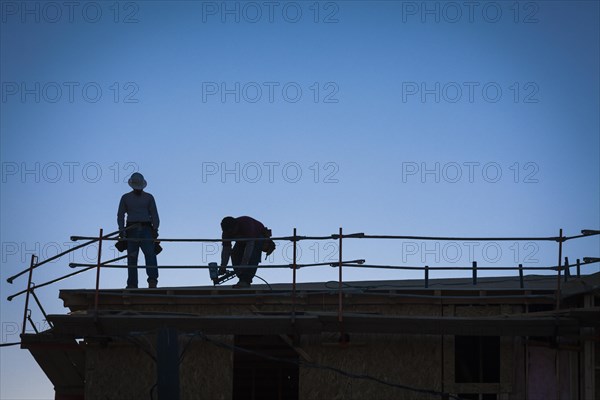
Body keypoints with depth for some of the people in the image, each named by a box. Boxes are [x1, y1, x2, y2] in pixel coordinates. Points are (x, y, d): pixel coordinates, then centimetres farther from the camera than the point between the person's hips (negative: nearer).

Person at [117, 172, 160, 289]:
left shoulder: (149, 197, 15)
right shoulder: (126, 198, 14)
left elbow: (154, 214, 9)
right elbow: (120, 215, 9)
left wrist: (155, 229, -6)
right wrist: (121, 230, -5)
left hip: (146, 229, -1)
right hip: (132, 230, 1)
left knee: (150, 253, -19)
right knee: (132, 257, -4)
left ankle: (153, 281, -30)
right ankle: (132, 285, -5)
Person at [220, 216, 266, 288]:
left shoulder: (246, 224, -41)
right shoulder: (227, 232, -22)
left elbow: (250, 245, -44)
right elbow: (226, 250, -21)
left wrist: (244, 264, -50)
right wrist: (223, 267, -33)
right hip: (242, 240, 6)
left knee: (252, 256, -29)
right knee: (235, 254, -15)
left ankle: (246, 281, -31)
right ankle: (242, 279, -10)